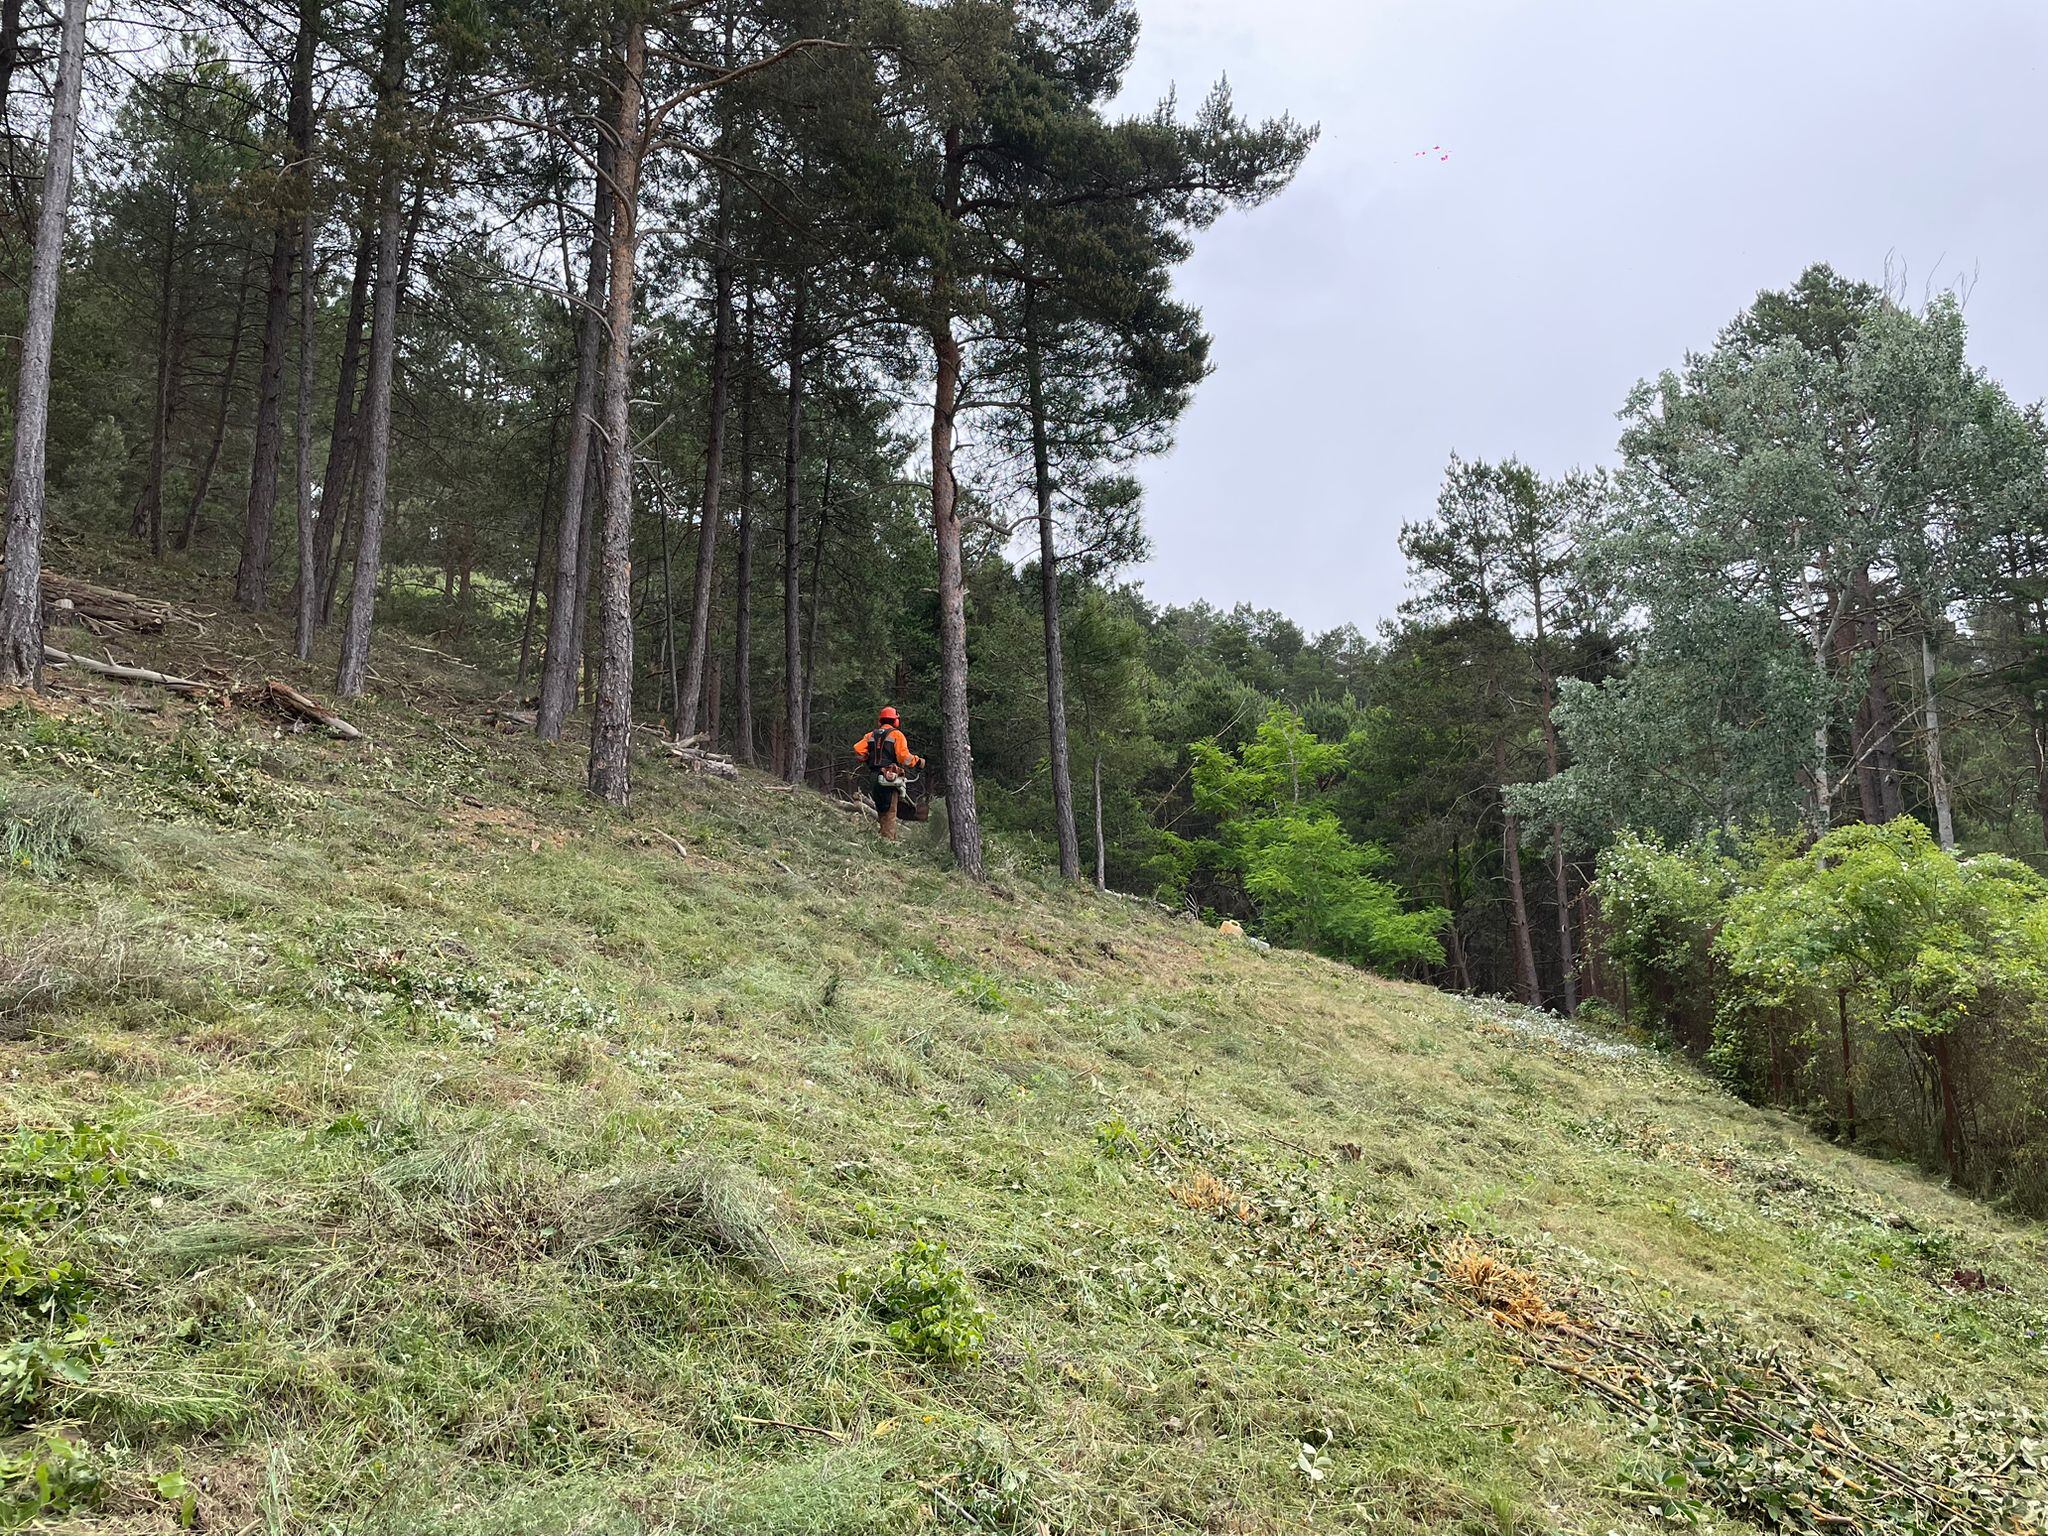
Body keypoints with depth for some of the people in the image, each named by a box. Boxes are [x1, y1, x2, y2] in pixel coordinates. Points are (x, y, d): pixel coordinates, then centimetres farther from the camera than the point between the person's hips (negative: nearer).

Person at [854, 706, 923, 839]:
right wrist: (918, 762, 1)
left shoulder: (871, 735, 13)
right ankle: (889, 840, -9)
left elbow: (858, 750, 3)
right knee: (890, 814, -4)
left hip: (874, 778, 6)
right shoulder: (896, 734, -4)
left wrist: (868, 759, 20)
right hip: (890, 778, -6)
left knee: (881, 811, 16)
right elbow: (904, 757, -14)